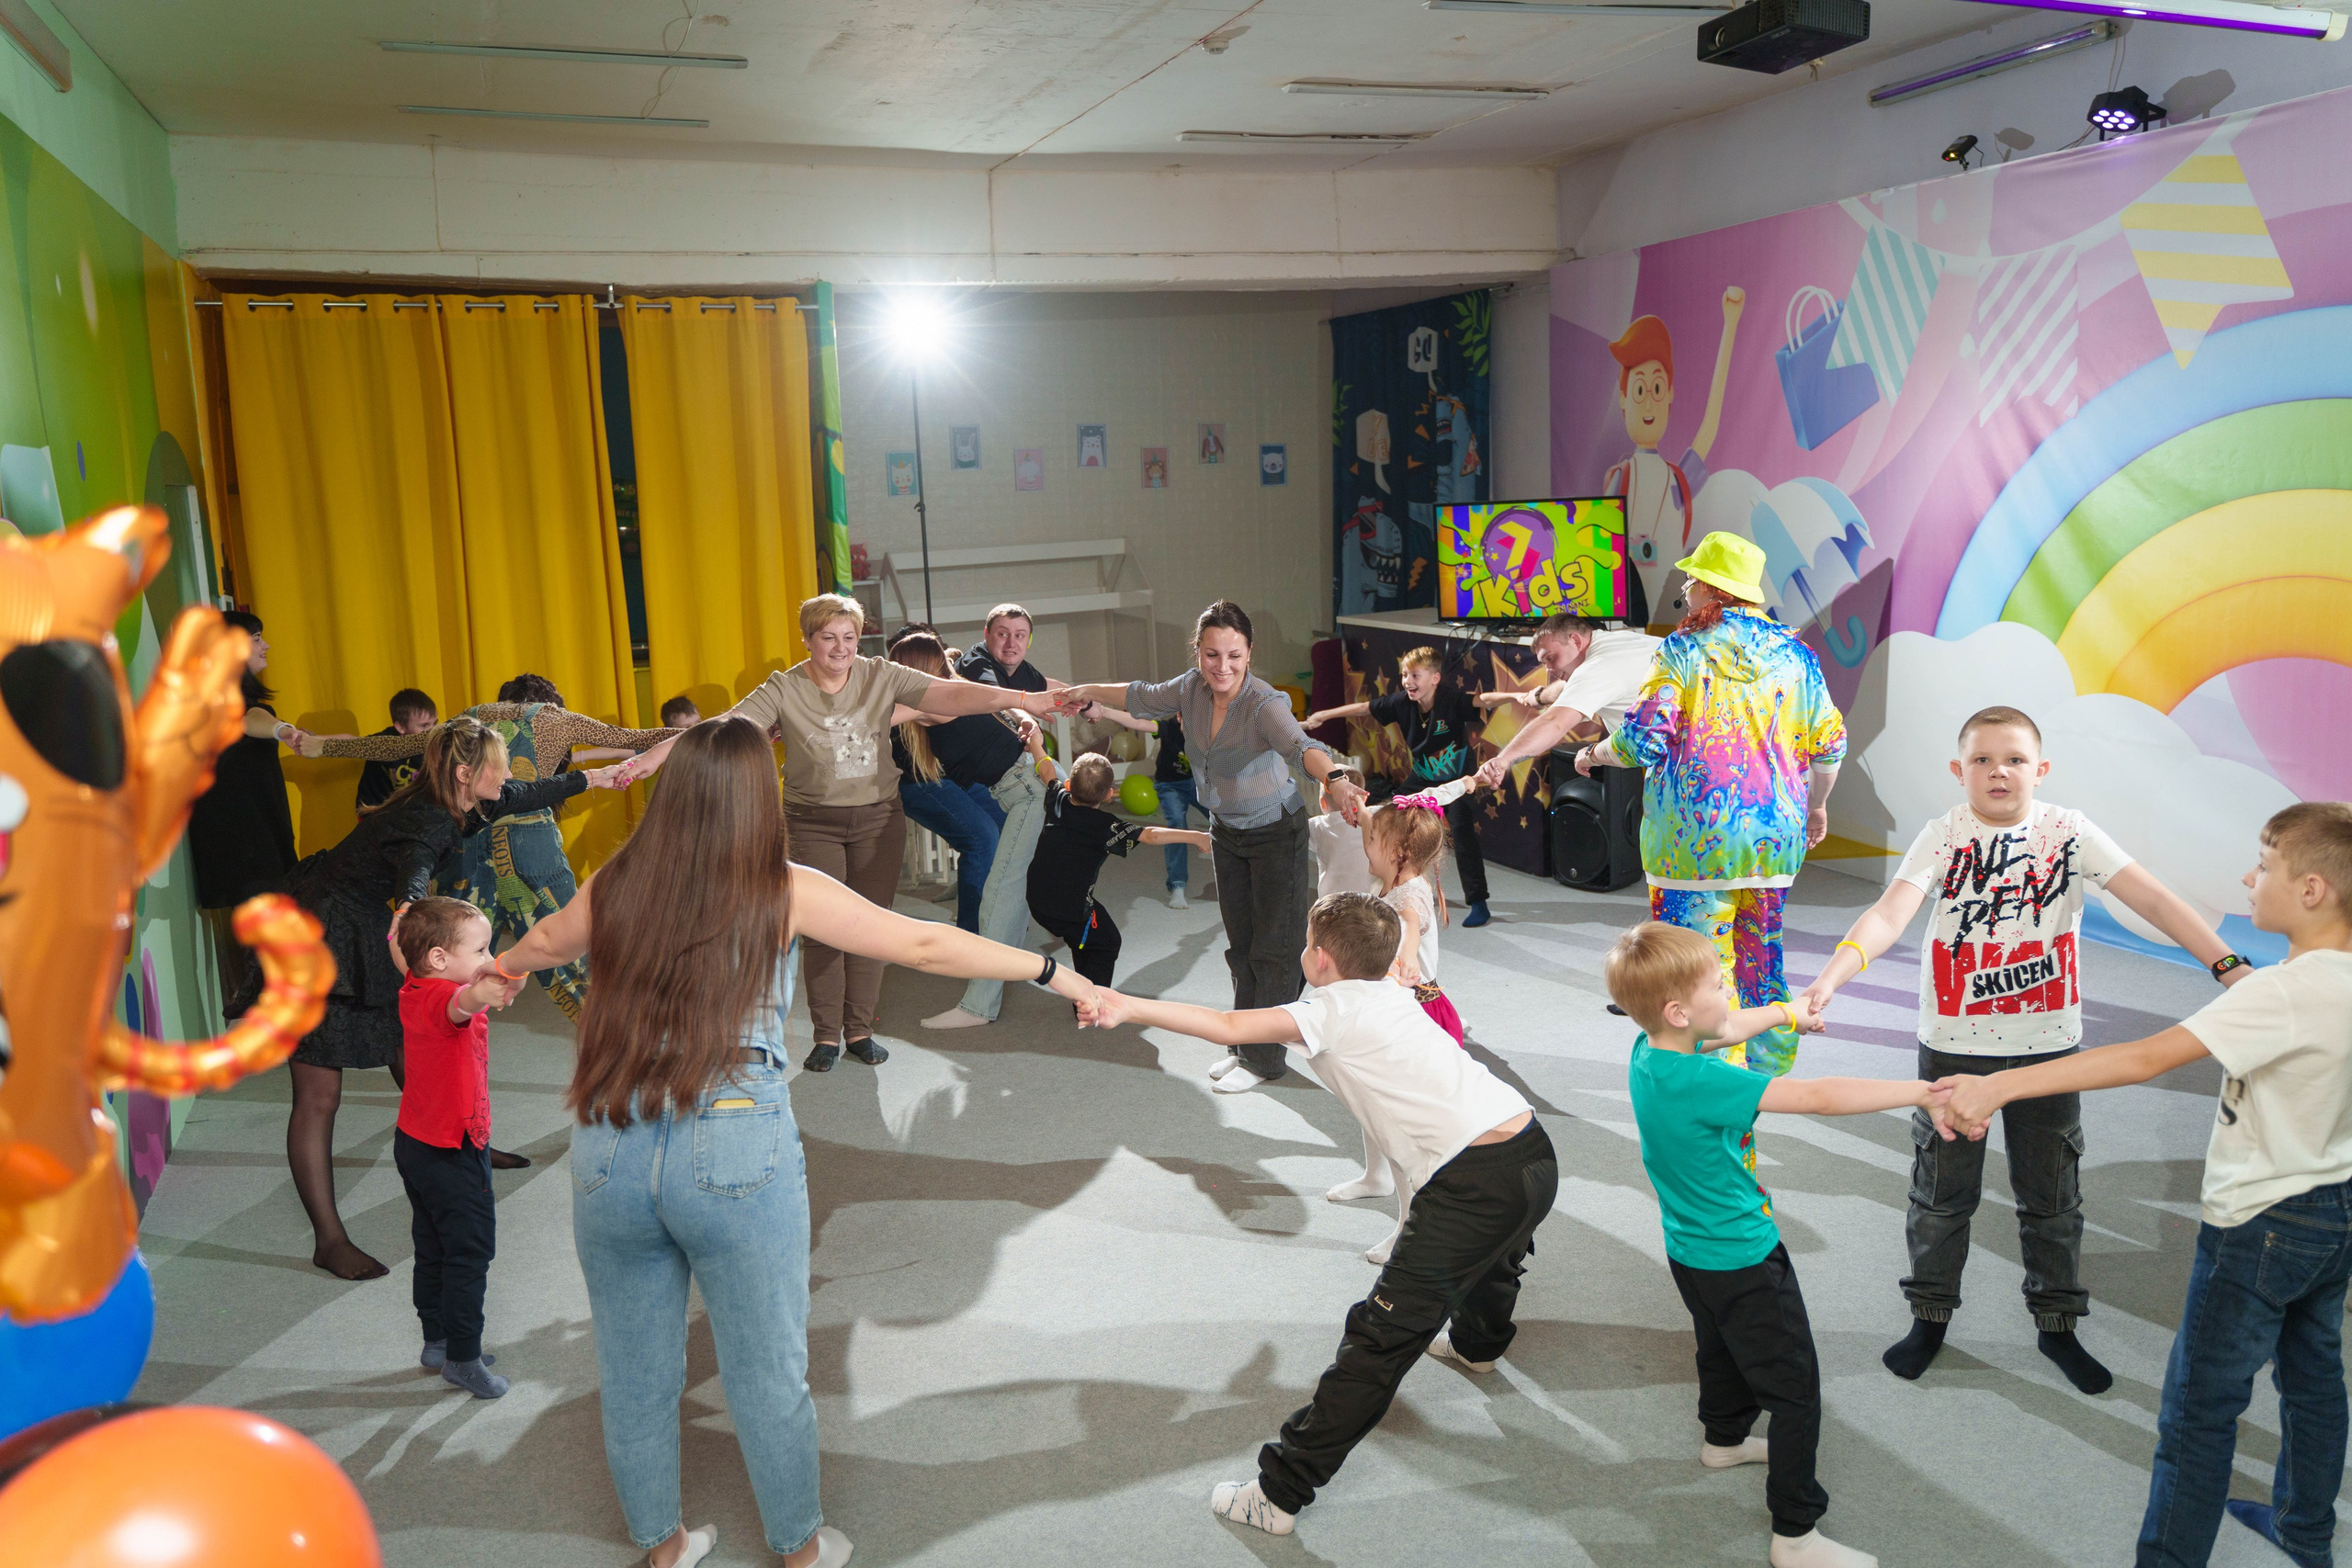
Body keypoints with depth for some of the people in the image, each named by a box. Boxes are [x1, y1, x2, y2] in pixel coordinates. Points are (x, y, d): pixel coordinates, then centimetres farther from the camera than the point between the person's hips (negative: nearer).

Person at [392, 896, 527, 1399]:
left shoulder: (414, 993, 2)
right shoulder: (441, 996, -26)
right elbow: (460, 1004, -54)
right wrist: (484, 994, -72)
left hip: (415, 1143, 10)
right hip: (453, 1150, -10)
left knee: (433, 1248, 20)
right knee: (470, 1249, 1)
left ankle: (437, 1343, 33)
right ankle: (463, 1359, 8)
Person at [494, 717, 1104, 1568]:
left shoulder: (613, 888, 5)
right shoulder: (785, 892, -5)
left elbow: (543, 940, 26)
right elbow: (924, 945, -4)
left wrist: (498, 970, 50)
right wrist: (1054, 973, 5)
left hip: (610, 1155, 4)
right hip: (737, 1158, -3)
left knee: (634, 1369, 20)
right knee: (768, 1373, 15)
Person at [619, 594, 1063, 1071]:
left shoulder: (881, 677, -4)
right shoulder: (784, 690, -7)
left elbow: (950, 695, -12)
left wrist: (1024, 700, -23)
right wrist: (655, 756, -27)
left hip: (879, 818, 1)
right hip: (813, 823, -1)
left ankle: (860, 1031, 18)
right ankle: (826, 1035, 13)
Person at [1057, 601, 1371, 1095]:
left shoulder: (1264, 704, -31)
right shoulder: (1191, 688, -12)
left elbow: (1300, 744, -51)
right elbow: (1142, 697, 9)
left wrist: (1335, 781, -70)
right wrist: (1087, 692, 19)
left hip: (1276, 832, -6)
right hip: (1226, 831, 6)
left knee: (1274, 947, 0)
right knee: (1240, 943, 16)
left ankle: (1264, 1059, 13)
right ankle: (1244, 1045, 28)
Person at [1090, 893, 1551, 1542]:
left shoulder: (1335, 1009, -2)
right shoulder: (1394, 996, 20)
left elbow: (1229, 1028, -13)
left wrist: (1129, 1007, -12)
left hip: (1476, 1183, -9)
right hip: (1536, 1154, 9)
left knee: (1382, 1338, -5)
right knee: (1493, 1245, 41)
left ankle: (1280, 1494, 1)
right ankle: (1476, 1343, 73)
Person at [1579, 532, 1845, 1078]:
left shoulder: (1683, 650, -7)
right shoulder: (1795, 653, 9)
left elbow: (1644, 740, -13)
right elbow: (1828, 742, 12)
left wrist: (1595, 754, 6)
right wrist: (1816, 805, 28)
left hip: (1697, 833, -6)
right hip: (1775, 830, 6)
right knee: (1762, 952, 17)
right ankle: (1767, 1062, 28)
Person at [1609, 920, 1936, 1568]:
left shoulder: (1648, 1053, -9)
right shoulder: (1700, 1083, -36)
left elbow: (1726, 1029, 14)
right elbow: (1818, 1097, -35)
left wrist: (1787, 1012, 30)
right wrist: (1923, 1092, -30)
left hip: (1692, 1250, 9)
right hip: (1742, 1260, -9)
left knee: (1722, 1346, 33)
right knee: (1796, 1391, 4)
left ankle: (1725, 1438, 56)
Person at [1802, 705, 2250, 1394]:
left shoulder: (2069, 832, -5)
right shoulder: (1944, 836, -10)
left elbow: (2152, 898, -10)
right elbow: (1890, 913, -23)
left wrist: (2229, 964, -21)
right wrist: (1832, 975, -39)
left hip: (2048, 1045, 1)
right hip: (1953, 1045, -1)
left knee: (2052, 1193, 14)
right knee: (1942, 1188, 11)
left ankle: (2056, 1323, 33)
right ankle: (1931, 1316, 30)